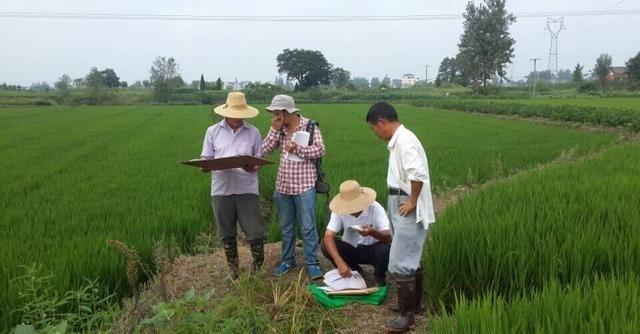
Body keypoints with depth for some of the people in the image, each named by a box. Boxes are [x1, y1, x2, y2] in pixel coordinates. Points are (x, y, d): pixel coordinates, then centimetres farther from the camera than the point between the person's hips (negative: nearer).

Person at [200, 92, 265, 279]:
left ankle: (258, 267, 22)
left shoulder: (253, 132, 4)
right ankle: (233, 270, 28)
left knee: (255, 231, 0)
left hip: (247, 190, -1)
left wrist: (253, 167, -17)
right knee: (227, 234, 12)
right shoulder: (212, 131, 5)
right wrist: (206, 166, -18)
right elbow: (206, 160, 6)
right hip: (221, 190, 1)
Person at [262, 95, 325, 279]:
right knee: (285, 226, 15)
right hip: (283, 186, 5)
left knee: (308, 227, -2)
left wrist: (297, 148, -18)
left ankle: (312, 263, 9)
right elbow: (265, 150, -1)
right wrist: (275, 129, -10)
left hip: (304, 185, -5)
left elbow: (320, 150, -12)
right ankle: (287, 260, 28)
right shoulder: (279, 129, 6)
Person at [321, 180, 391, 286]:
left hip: (372, 249, -2)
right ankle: (355, 271, 2)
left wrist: (372, 232, -51)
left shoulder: (375, 208, -24)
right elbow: (328, 236, -27)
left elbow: (388, 237, -28)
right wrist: (340, 262, -42)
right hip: (351, 249, 2)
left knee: (384, 250, -35)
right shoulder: (339, 211, -19)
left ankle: (380, 277, 1)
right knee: (325, 246, -23)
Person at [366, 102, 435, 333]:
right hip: (401, 208, 10)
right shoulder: (398, 140, 12)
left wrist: (412, 201, -22)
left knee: (400, 262, -5)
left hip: (409, 211, -10)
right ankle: (413, 305, 32)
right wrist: (406, 202, 10)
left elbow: (418, 174, -33)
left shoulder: (404, 141, -20)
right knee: (410, 260, 19)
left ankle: (406, 314, 7)